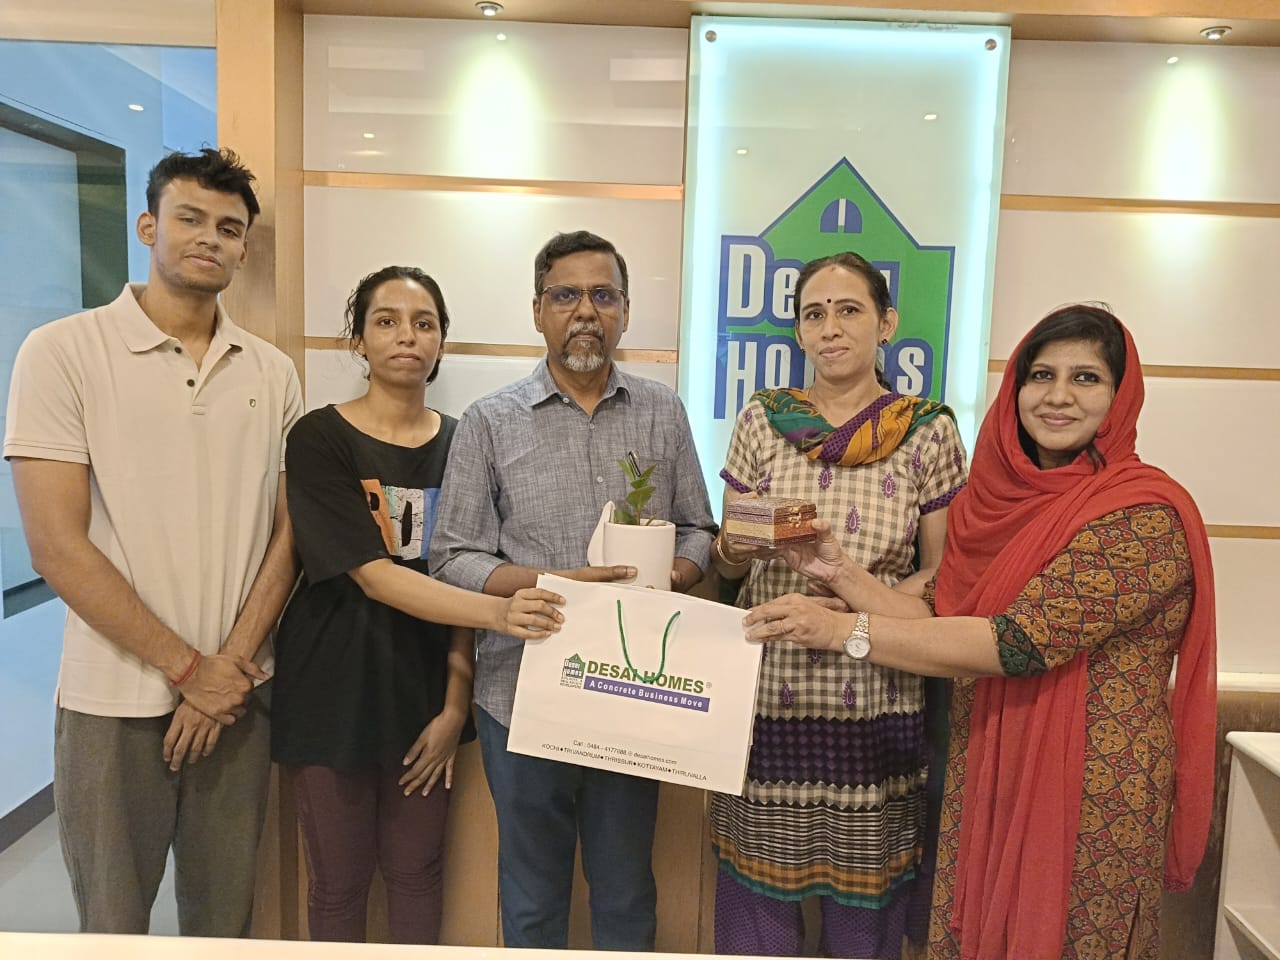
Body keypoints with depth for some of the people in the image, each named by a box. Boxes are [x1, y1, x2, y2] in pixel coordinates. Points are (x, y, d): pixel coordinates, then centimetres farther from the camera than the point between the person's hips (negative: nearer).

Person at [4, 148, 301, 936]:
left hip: (238, 692, 3)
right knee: (112, 923, 14)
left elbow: (287, 533, 4)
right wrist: (187, 667, -11)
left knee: (226, 918, 17)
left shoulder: (273, 373, 4)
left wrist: (230, 663, -7)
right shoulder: (64, 352, -7)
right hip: (114, 699, -3)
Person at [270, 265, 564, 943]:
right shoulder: (320, 439, -10)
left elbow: (463, 580, 1)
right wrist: (499, 613, -31)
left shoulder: (460, 444, 2)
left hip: (426, 694, 3)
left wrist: (455, 705, -5)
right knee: (339, 881, 12)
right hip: (335, 692, -3)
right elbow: (374, 576, -20)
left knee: (416, 871, 15)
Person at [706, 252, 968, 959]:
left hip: (879, 700, -1)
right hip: (768, 691, 1)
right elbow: (728, 562, 10)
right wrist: (734, 553, -13)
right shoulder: (761, 421, 4)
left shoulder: (929, 431, 1)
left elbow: (942, 573, 5)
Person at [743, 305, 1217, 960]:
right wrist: (837, 571, -9)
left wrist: (842, 629, -25)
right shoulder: (998, 499, 5)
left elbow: (1020, 641, -25)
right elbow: (945, 622, 2)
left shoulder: (1145, 514, -16)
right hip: (982, 777, 6)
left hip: (1093, 797, -5)